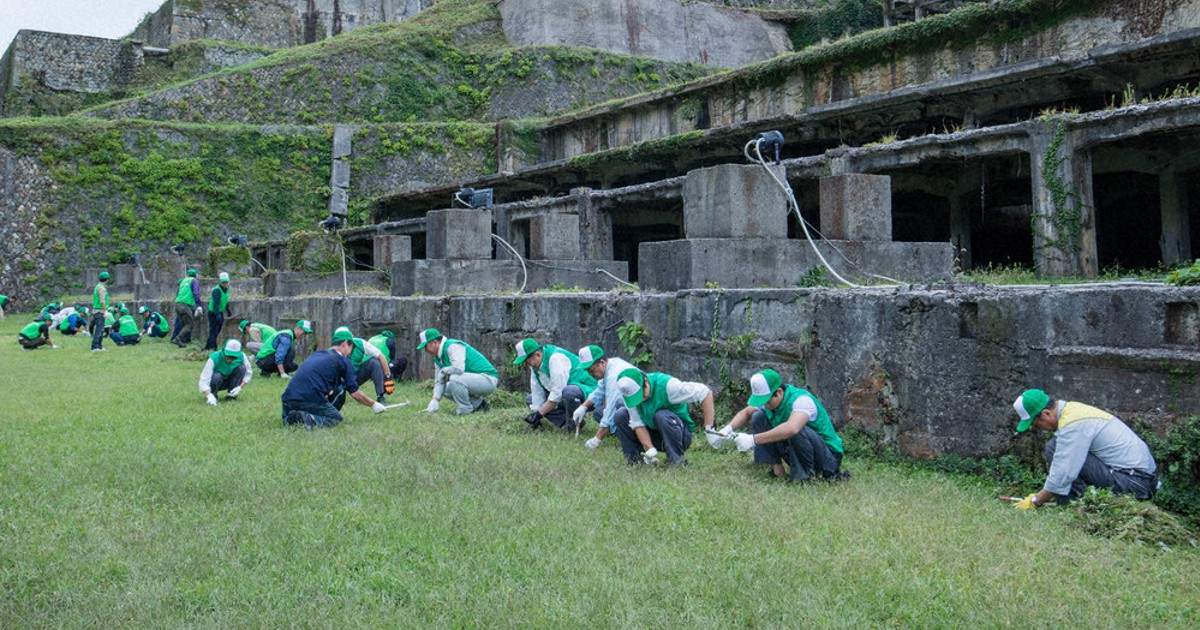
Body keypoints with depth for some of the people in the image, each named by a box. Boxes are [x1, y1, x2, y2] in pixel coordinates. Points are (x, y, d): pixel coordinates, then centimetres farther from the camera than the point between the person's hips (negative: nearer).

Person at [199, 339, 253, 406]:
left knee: (242, 367, -24)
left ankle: (231, 394, -9)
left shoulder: (241, 357, -22)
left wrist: (240, 387, -24)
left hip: (229, 381, 3)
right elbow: (204, 380, -37)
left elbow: (249, 373, -9)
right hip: (216, 383, -3)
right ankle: (212, 394, -6)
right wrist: (209, 396, -53)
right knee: (217, 376, -38)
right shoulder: (214, 358, -32)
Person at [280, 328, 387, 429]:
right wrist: (373, 405, 21)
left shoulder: (316, 354, 25)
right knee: (337, 418, 13)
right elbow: (354, 393, 7)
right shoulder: (343, 361, 7)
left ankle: (290, 419, -1)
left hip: (288, 398, 6)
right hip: (310, 399, -6)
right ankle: (312, 419, -14)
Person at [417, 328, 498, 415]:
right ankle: (478, 403, 12)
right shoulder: (438, 357, 12)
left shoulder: (453, 346, -18)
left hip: (488, 379, -10)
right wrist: (434, 400, -6)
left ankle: (466, 409, -11)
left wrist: (443, 371, -15)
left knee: (454, 378, -29)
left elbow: (458, 368, -35)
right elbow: (439, 381, 10)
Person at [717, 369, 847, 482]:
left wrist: (753, 439, -47)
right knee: (758, 417, -4)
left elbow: (791, 428, -49)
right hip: (794, 453, 8)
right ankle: (776, 468, -4)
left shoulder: (802, 399, -30)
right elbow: (745, 413, 10)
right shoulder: (768, 398, -5)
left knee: (797, 430, -39)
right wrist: (727, 429, -12)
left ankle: (808, 473, -15)